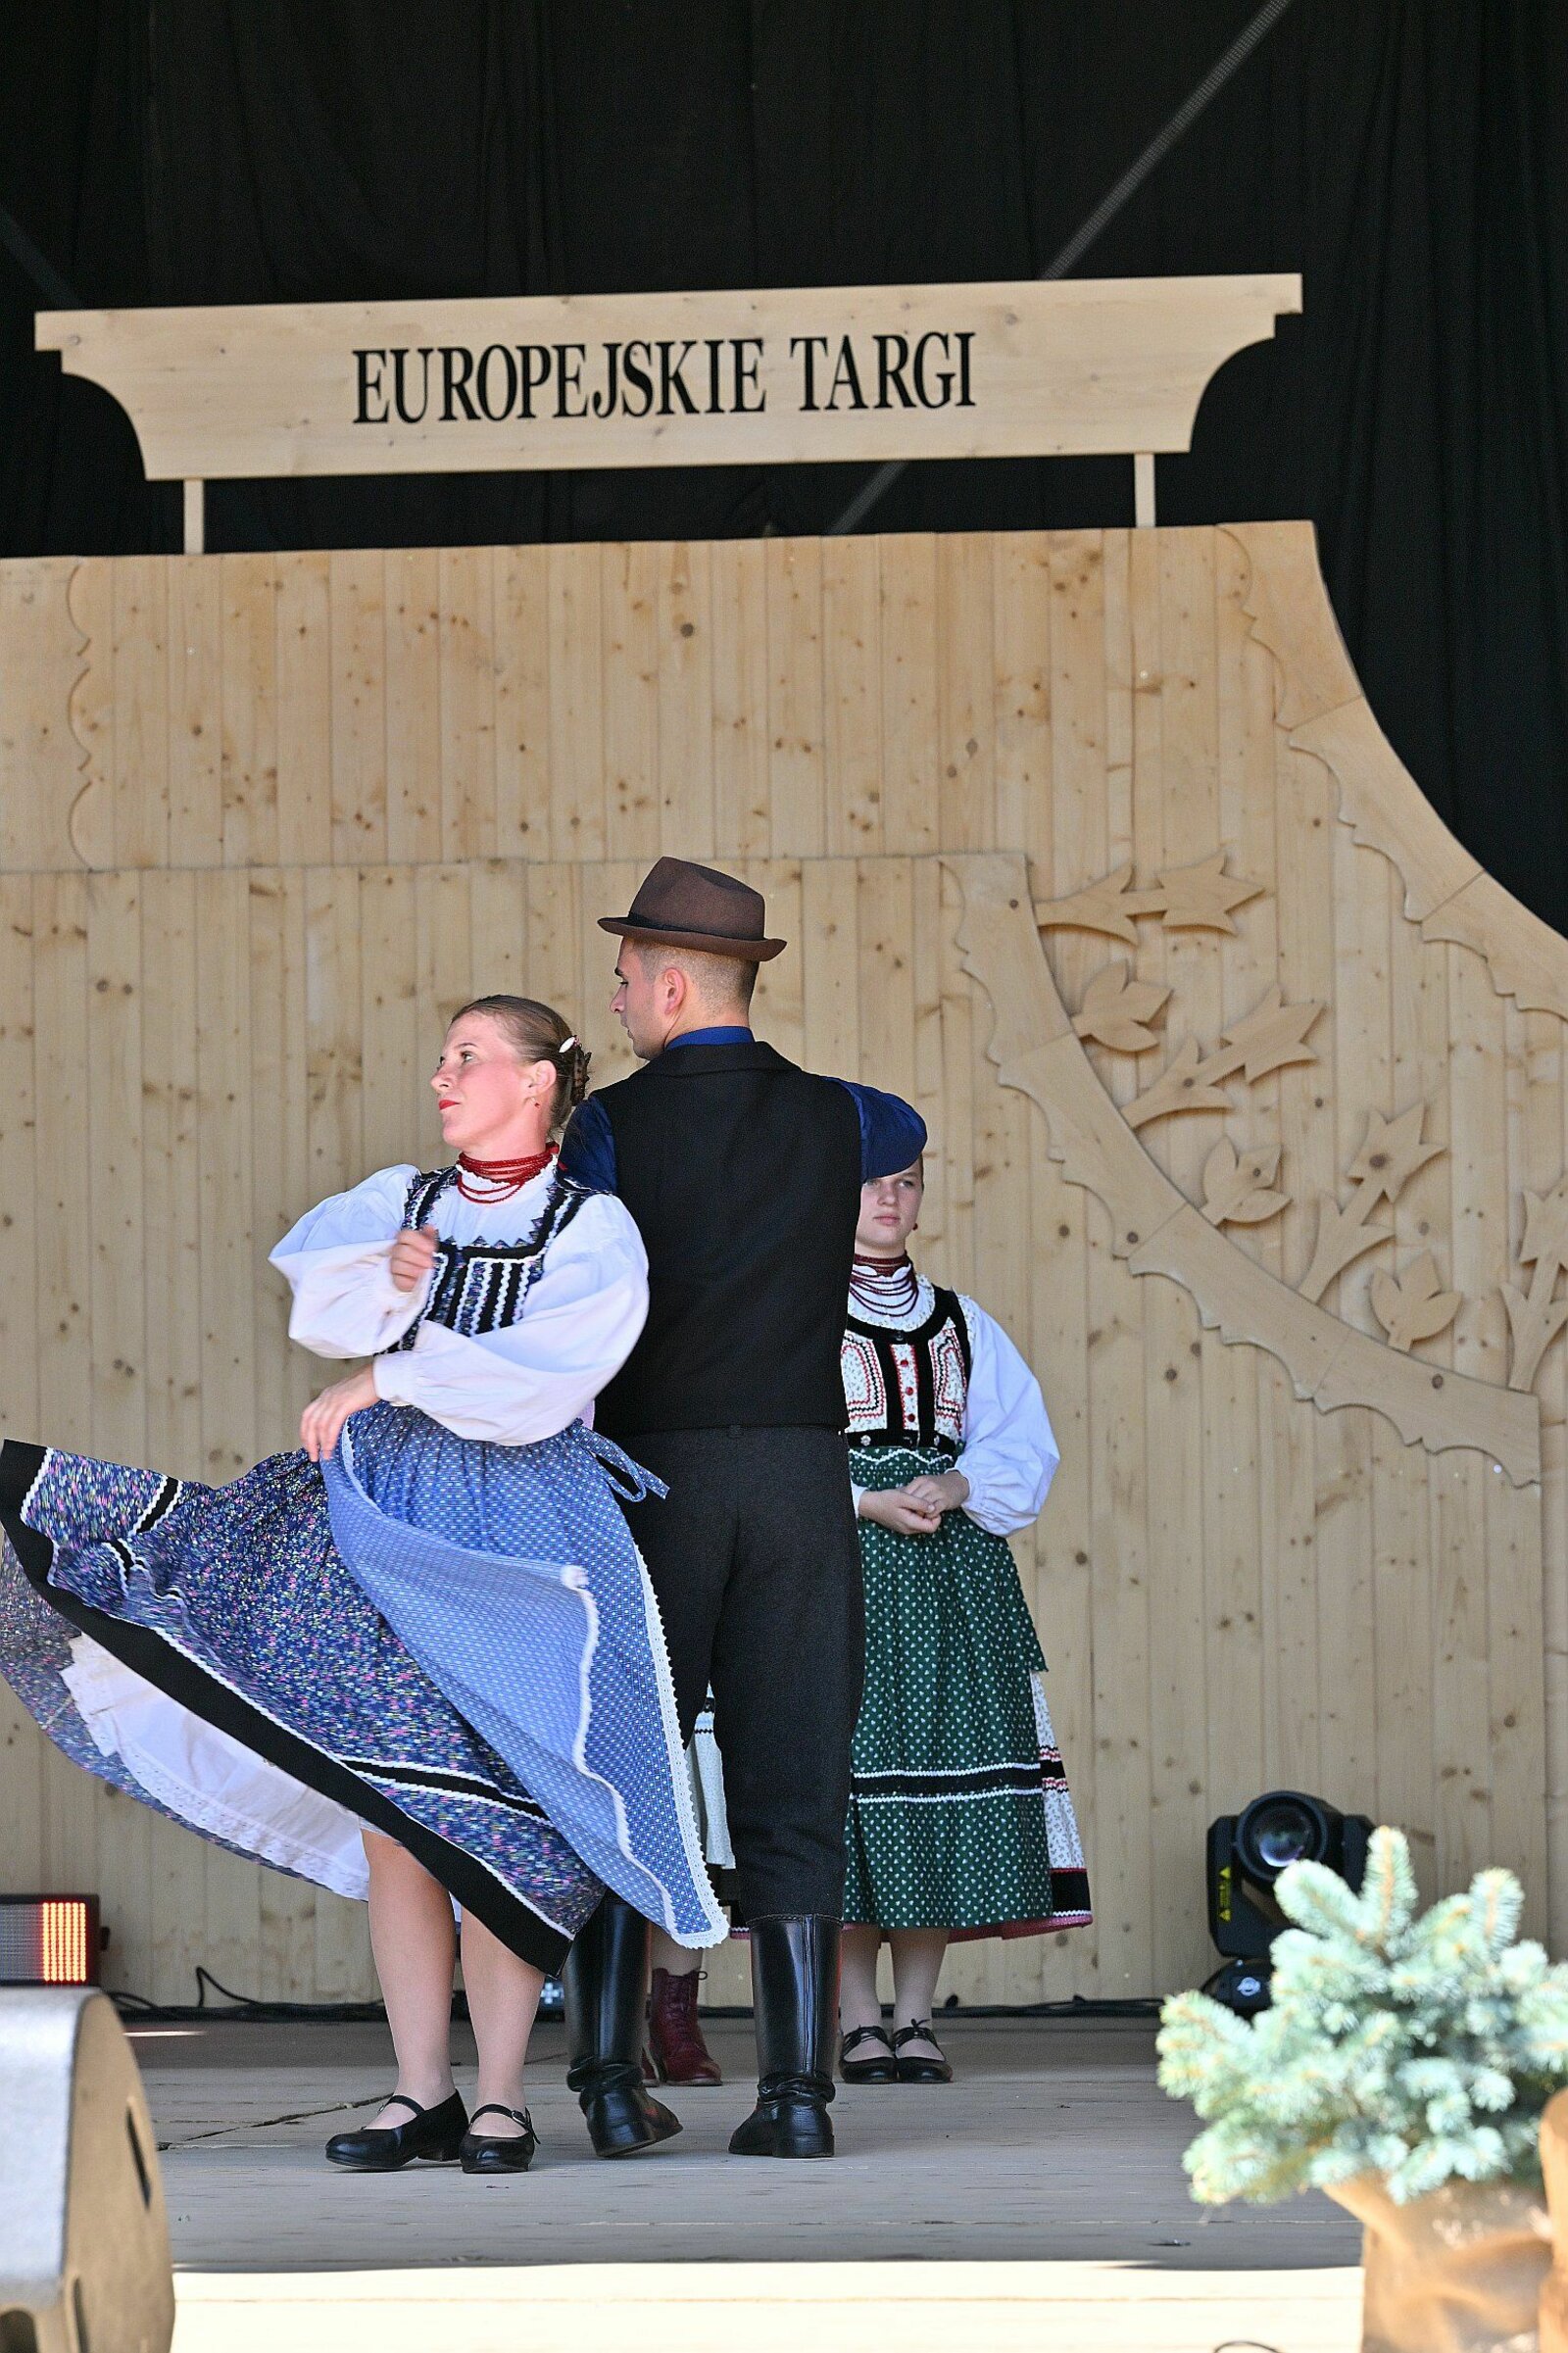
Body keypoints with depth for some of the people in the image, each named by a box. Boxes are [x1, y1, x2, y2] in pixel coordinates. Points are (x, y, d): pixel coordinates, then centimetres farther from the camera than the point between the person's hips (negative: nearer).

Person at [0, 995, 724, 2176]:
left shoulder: (593, 1231, -1)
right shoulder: (401, 1200, 15)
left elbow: (533, 1386, -13)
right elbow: (309, 1297, 1)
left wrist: (384, 1379, -9)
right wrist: (388, 1276, -16)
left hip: (513, 1534, -5)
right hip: (383, 1516, 5)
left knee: (490, 1808, -7)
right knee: (390, 1804, -1)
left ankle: (501, 2095, -1)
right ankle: (420, 2091, 2)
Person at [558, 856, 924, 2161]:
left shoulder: (614, 1125, -5)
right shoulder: (832, 1119, 7)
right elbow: (905, 1128, 33)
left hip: (651, 1472, -2)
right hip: (802, 1469, 2)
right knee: (794, 1792, 2)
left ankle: (613, 2078, -2)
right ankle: (798, 2089, -4)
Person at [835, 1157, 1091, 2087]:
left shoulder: (961, 1325, 19)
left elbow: (1022, 1450, 11)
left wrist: (954, 1488, -9)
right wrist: (866, 1503, -16)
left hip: (952, 1571, 4)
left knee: (947, 1766, -3)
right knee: (844, 1763, -10)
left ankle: (919, 2017, 1)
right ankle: (860, 2020, -4)